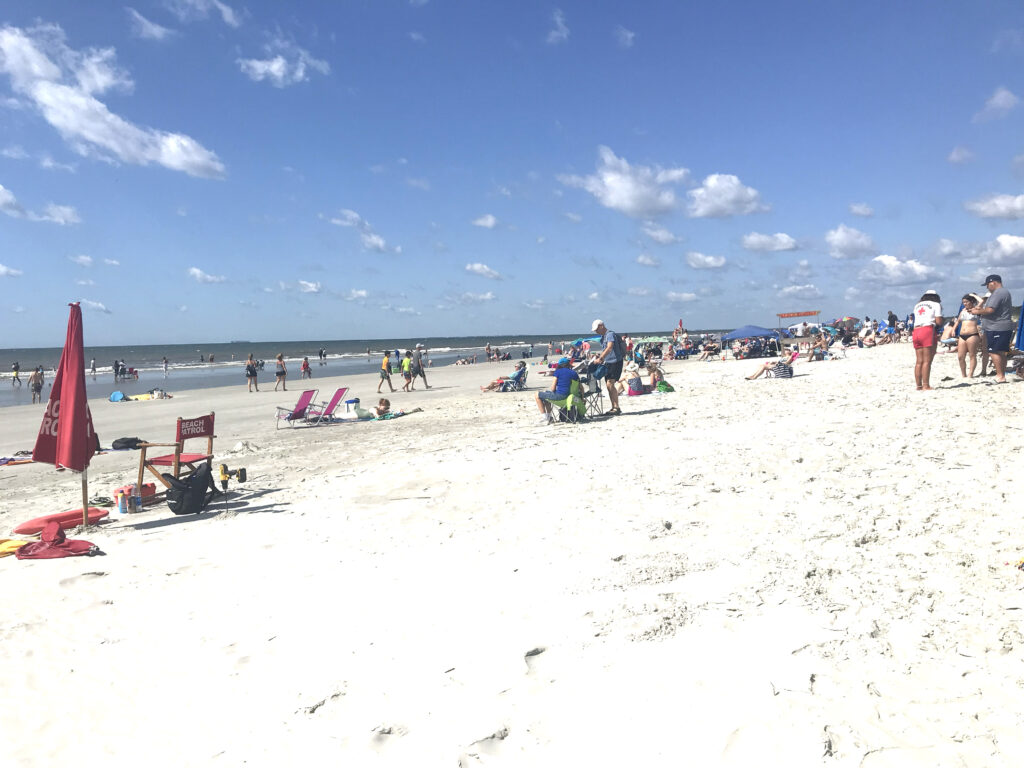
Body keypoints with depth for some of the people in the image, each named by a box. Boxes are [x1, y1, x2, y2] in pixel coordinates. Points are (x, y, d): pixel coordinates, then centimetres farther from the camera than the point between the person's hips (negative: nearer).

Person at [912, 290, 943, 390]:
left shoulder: (917, 305, 23)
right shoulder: (936, 304, 8)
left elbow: (916, 319, 17)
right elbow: (939, 322, -1)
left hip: (916, 331, 5)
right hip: (928, 331, -5)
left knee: (919, 361, 6)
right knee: (927, 361, -7)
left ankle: (918, 385, 5)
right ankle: (926, 385, -11)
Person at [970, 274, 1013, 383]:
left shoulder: (997, 293, -15)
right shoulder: (1005, 292, 20)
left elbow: (990, 310, -23)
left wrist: (978, 312, -7)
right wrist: (981, 309, 18)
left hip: (997, 328, -11)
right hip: (1004, 328, 11)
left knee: (994, 352, -10)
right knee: (1001, 353, 13)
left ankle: (1000, 376, -11)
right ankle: (1002, 376, 17)